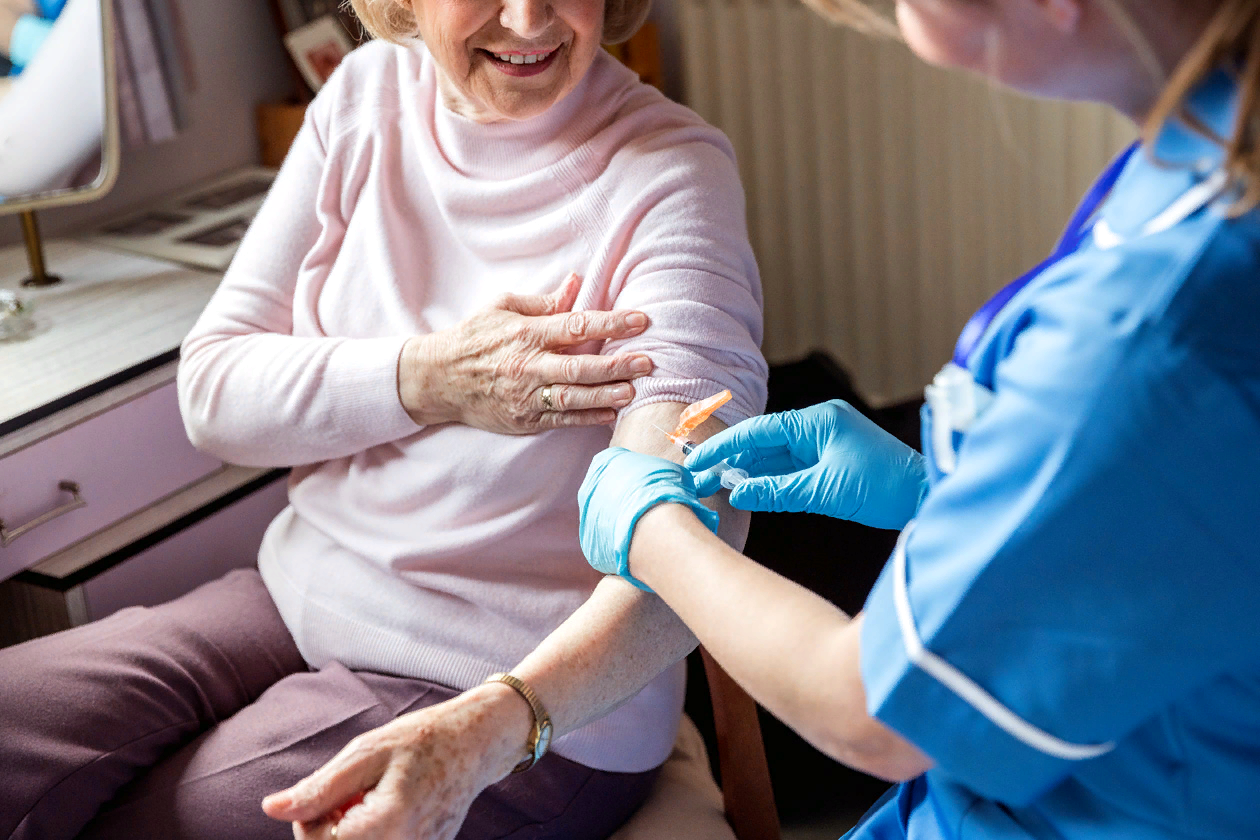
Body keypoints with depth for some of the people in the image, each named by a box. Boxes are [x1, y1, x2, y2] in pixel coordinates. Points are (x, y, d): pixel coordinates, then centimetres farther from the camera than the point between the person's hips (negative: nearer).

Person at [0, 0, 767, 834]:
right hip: (296, 599, 5)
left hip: (533, 705, -5)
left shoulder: (670, 171, -16)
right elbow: (212, 391, 0)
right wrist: (426, 378, -19)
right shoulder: (368, 94, 1)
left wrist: (483, 730, -45)